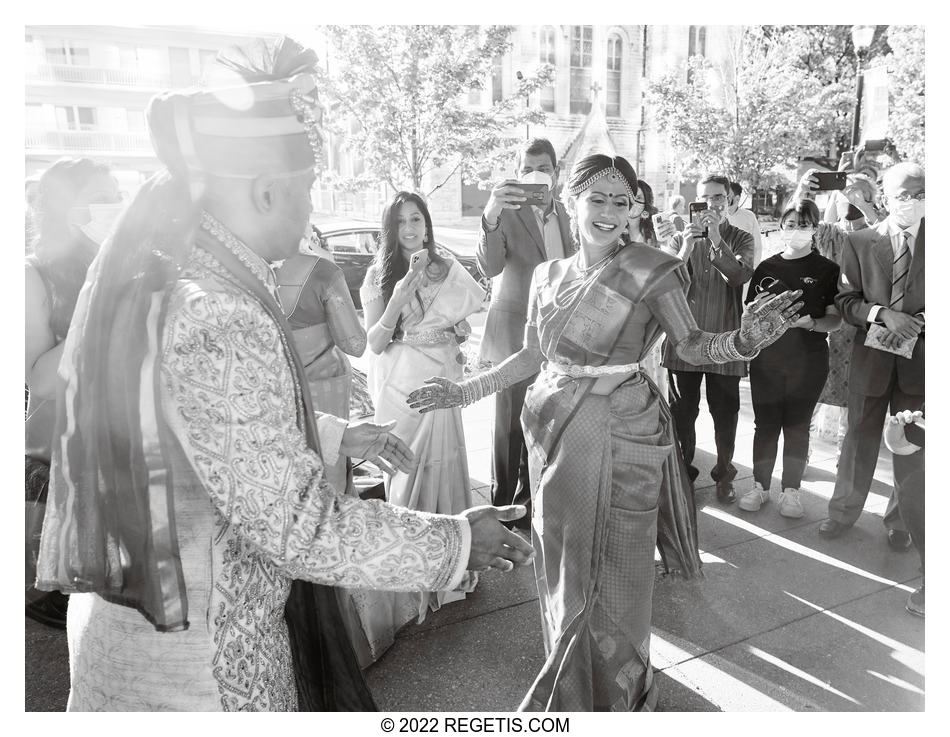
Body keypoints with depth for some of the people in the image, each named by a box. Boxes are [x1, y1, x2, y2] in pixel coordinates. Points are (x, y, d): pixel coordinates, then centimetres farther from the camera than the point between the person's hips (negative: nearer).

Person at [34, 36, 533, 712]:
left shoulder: (146, 275, -1)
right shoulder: (220, 326, -32)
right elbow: (298, 526, -28)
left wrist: (334, 435, 17)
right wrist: (460, 542, -18)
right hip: (201, 659, -8)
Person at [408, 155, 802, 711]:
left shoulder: (650, 270, -7)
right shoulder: (548, 275, 6)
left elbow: (690, 345, -6)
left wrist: (741, 341, -26)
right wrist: (465, 391, 9)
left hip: (618, 436, -4)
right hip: (555, 431, 5)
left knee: (612, 572, 6)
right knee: (562, 564, 17)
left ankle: (617, 693, 33)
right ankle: (568, 690, 41)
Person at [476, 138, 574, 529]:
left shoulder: (562, 213, 10)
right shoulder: (506, 212, -12)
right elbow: (489, 267, -28)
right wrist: (491, 216, -44)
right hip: (515, 333, -6)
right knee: (510, 426, -1)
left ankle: (528, 500, 30)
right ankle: (502, 508, 12)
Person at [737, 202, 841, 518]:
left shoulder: (827, 269, 2)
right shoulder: (766, 267, 8)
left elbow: (835, 320, -1)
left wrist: (809, 321, -19)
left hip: (808, 360, -1)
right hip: (766, 358, 1)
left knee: (797, 425, 5)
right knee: (766, 423, 5)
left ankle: (791, 490, 15)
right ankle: (760, 486, 17)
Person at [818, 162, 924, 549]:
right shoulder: (860, 242, 1)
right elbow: (845, 300, -2)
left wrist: (917, 324, -14)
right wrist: (881, 314, -18)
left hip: (919, 359, 0)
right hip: (872, 356, 0)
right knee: (860, 437, 11)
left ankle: (900, 520, 27)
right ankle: (844, 511, 26)